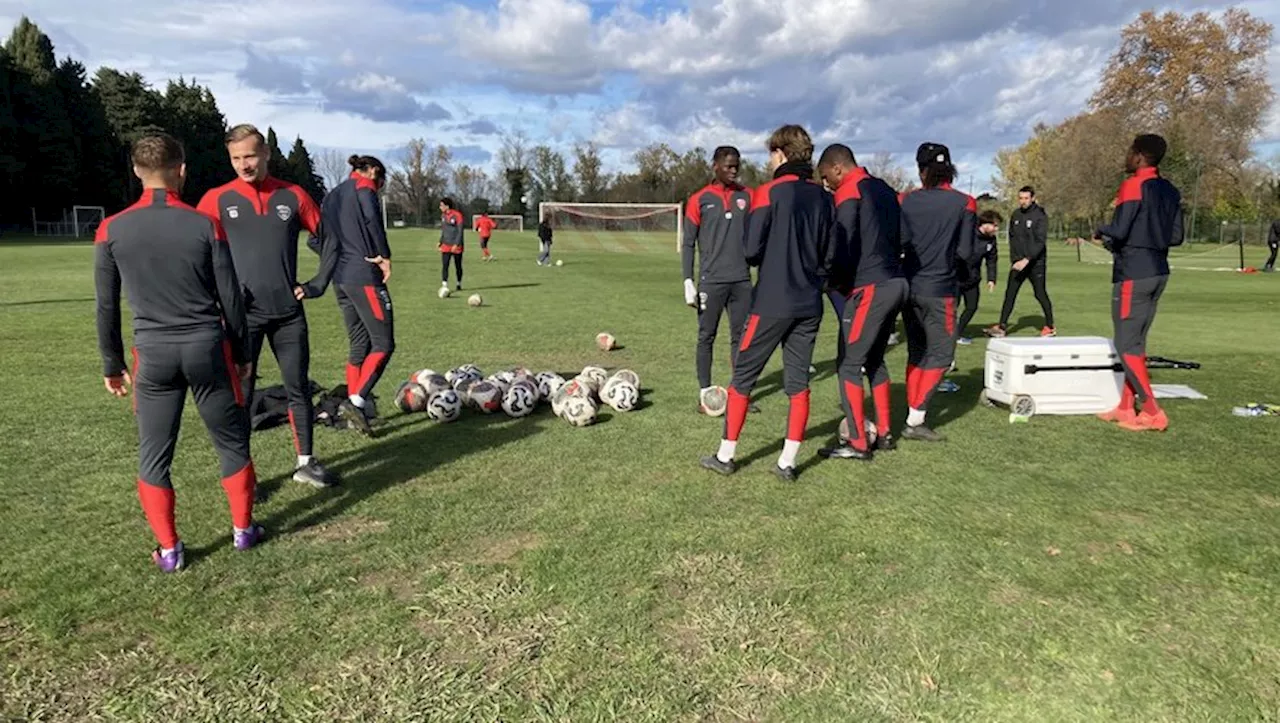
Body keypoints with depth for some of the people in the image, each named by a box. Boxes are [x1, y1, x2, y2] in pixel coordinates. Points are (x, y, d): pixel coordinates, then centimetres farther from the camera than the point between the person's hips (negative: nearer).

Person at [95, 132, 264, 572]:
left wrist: (112, 365, 15)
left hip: (152, 354, 1)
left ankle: (169, 550, 18)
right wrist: (242, 353, 10)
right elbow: (230, 298, -2)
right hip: (208, 348, -1)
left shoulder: (112, 231, -1)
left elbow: (107, 307, 4)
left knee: (153, 456, 13)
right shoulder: (205, 225, -5)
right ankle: (243, 530, 24)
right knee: (231, 444, 14)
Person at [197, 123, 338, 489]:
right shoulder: (218, 199, -1)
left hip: (289, 311, 2)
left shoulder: (293, 196, 3)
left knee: (299, 387, 9)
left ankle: (306, 462, 22)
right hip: (243, 313, -2)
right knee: (240, 395, 2)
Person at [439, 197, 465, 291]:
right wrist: (441, 241, 11)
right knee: (444, 266, -9)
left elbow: (460, 231, -13)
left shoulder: (457, 215, -11)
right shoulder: (443, 215, 8)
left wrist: (456, 244, -19)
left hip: (456, 247, -4)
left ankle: (459, 284, 26)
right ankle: (444, 286, -14)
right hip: (446, 246, 4)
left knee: (458, 266, 8)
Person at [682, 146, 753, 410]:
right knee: (706, 336, 3)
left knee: (741, 336, 6)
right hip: (711, 280, -3)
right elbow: (689, 244, 1)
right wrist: (688, 281, -6)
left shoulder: (747, 196, 9)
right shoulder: (699, 199, 1)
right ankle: (705, 392, 10)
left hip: (741, 280, 3)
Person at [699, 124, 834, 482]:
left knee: (742, 377, 7)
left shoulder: (769, 192, -9)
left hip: (772, 303, -5)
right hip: (809, 305, 5)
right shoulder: (824, 198, 7)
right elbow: (830, 254, 9)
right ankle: (787, 463, 12)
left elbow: (751, 250, -11)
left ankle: (725, 456, 14)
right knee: (798, 382, 10)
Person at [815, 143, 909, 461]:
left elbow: (842, 246, -15)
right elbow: (900, 239, 19)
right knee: (875, 359, 18)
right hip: (896, 283, 9)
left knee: (848, 364, -1)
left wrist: (833, 281, 0)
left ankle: (858, 444, 2)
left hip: (869, 289, -9)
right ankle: (884, 434, 23)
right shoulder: (885, 190, 16)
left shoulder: (849, 193, -9)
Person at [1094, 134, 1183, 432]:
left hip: (1133, 274, -9)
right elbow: (1176, 236, 15)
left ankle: (1153, 413, -4)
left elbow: (1118, 230, -18)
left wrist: (1100, 234, 2)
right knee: (1136, 342, 13)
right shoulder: (1170, 191, 13)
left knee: (1126, 345, -4)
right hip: (1158, 272, 9)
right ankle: (1126, 407, 17)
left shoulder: (1134, 185, -11)